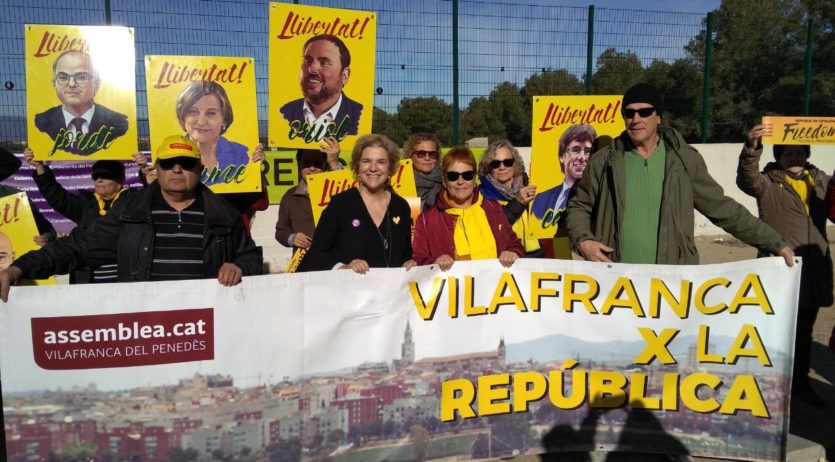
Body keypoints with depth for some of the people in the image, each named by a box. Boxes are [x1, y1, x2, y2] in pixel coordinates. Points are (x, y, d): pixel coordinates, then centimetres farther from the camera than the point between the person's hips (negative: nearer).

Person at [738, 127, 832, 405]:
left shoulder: (821, 181, 11)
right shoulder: (768, 183, -4)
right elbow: (747, 178, -23)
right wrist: (752, 148, -41)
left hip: (814, 270, 5)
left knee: (804, 332, 17)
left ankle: (800, 382, 31)